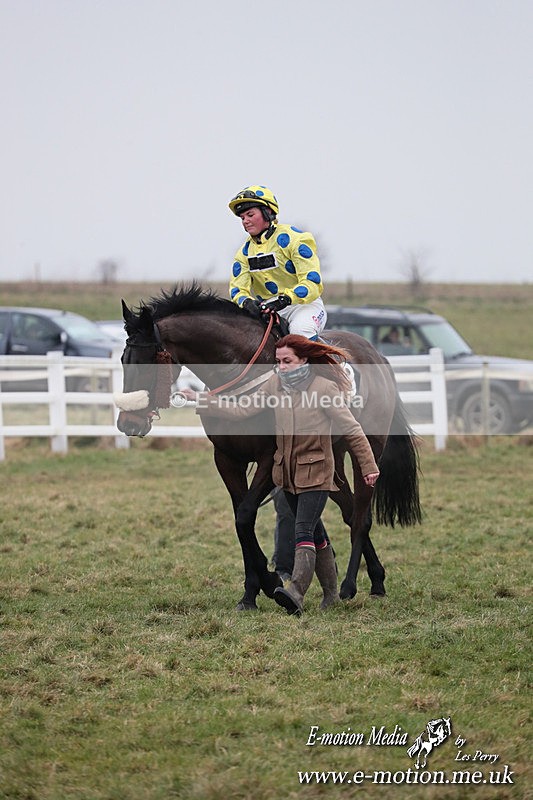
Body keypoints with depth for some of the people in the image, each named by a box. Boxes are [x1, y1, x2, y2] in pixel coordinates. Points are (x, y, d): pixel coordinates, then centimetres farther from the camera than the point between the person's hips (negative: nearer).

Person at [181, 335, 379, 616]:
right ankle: (331, 592, 26)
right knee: (315, 533, 15)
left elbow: (351, 429, -9)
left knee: (303, 531, -20)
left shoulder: (324, 387, -14)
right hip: (288, 472, 6)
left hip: (316, 472, -6)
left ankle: (296, 592, -33)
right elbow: (241, 410, 4)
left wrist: (368, 466, -8)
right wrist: (202, 401, -6)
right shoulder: (276, 384, 2)